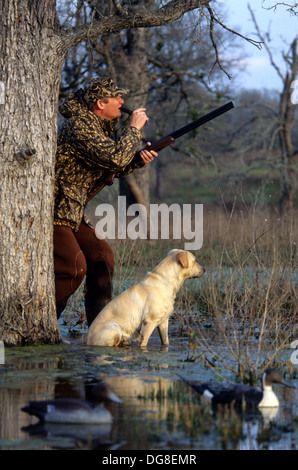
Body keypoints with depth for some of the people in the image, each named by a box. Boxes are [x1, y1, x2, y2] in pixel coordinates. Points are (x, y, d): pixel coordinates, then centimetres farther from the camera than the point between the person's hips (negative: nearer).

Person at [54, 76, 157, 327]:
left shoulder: (98, 126, 13)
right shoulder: (79, 127, -20)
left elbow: (113, 169, 19)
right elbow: (115, 159, -28)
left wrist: (140, 159, 0)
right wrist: (134, 128, -15)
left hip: (70, 212, 10)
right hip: (51, 212, -10)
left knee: (101, 255, 7)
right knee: (73, 267, -16)